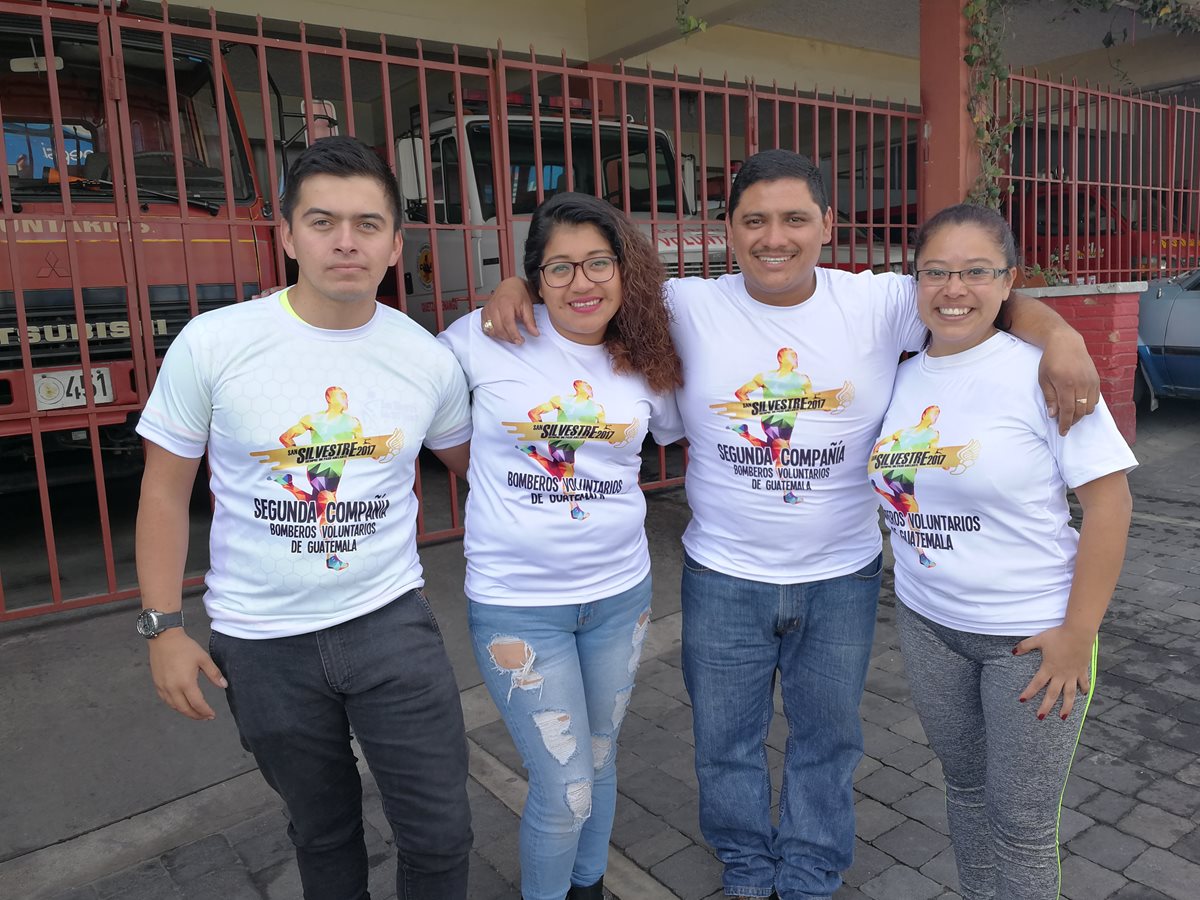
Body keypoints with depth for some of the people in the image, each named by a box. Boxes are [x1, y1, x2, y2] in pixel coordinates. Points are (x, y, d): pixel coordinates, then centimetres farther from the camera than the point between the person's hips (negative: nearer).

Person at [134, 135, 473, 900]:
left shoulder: (430, 359, -6)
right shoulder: (212, 345, -11)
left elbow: (469, 461, 14)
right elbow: (166, 491, -2)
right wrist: (164, 627, -3)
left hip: (391, 621, 1)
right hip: (261, 641, 0)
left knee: (440, 832, 7)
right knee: (322, 829, 20)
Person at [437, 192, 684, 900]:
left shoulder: (648, 363, 0)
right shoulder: (487, 339, -10)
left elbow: (683, 431, 17)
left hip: (620, 593, 4)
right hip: (516, 602, -3)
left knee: (599, 761, 22)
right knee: (565, 793, 1)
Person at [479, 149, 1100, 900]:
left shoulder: (878, 304, -9)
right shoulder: (689, 308, -9)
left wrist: (1060, 337, -27)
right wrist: (517, 287, -19)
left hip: (843, 576, 1)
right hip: (724, 577, 0)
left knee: (829, 738, 20)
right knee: (727, 740, 18)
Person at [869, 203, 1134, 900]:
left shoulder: (1041, 370, -13)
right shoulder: (903, 377, 2)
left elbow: (1109, 499, -13)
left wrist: (1079, 635, -15)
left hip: (1032, 632, -4)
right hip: (926, 620, 5)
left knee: (1020, 820, 7)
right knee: (965, 787, 21)